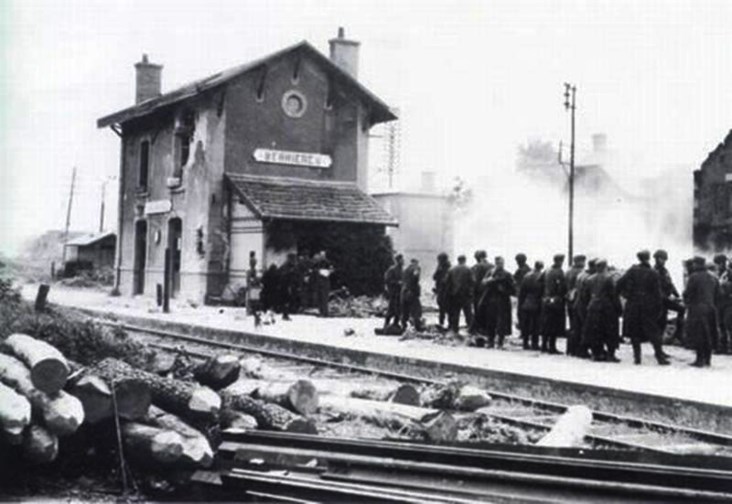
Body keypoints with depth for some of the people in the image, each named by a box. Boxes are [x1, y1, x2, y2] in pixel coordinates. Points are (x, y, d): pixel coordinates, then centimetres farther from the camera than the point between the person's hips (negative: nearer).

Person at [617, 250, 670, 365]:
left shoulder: (633, 271, -3)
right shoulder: (653, 274, -6)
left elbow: (620, 283, -7)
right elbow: (657, 293, -5)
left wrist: (625, 294, 7)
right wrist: (659, 308, 3)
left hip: (632, 305, 1)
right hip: (648, 306, -1)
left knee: (634, 331, 8)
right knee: (653, 332, 5)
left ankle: (637, 356, 6)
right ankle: (660, 356, 1)